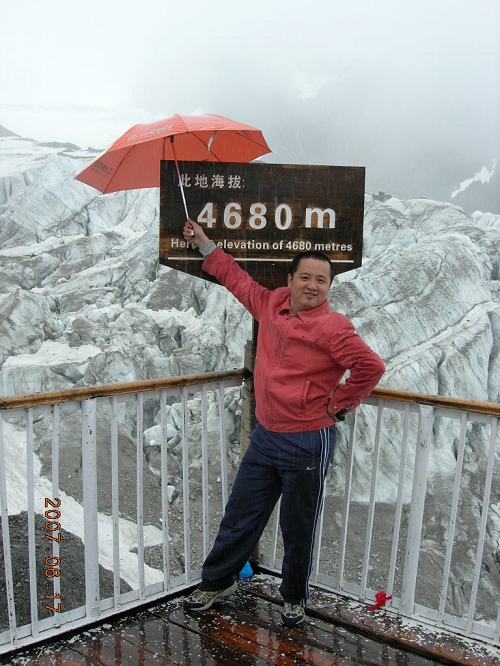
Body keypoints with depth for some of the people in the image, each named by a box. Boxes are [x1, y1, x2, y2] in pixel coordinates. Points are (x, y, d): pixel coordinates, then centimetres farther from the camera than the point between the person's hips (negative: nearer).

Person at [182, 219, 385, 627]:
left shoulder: (332, 327, -17)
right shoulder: (273, 304, 3)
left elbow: (371, 366, -23)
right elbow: (240, 281, 20)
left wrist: (339, 405, -13)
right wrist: (206, 245, 25)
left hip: (307, 444, -6)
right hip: (265, 437, 6)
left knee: (298, 530, 11)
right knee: (240, 516, 17)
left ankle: (295, 599, 34)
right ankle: (218, 582, 37)